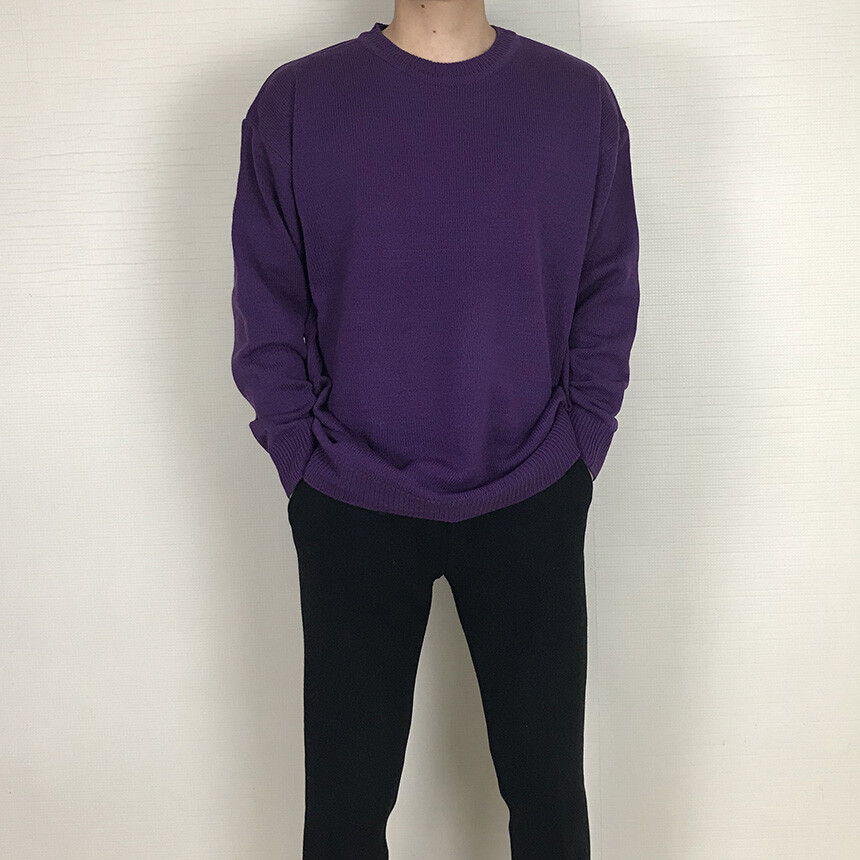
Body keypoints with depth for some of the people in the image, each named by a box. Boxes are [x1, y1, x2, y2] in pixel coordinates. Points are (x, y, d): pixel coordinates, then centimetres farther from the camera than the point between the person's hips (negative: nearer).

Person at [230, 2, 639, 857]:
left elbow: (608, 299, 4)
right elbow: (266, 309, 0)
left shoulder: (580, 99, 1)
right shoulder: (296, 101, -2)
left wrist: (577, 452, -3)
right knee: (347, 789, 11)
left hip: (534, 506, 1)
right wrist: (305, 460, -5)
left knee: (547, 783, 12)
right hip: (351, 510, 0)